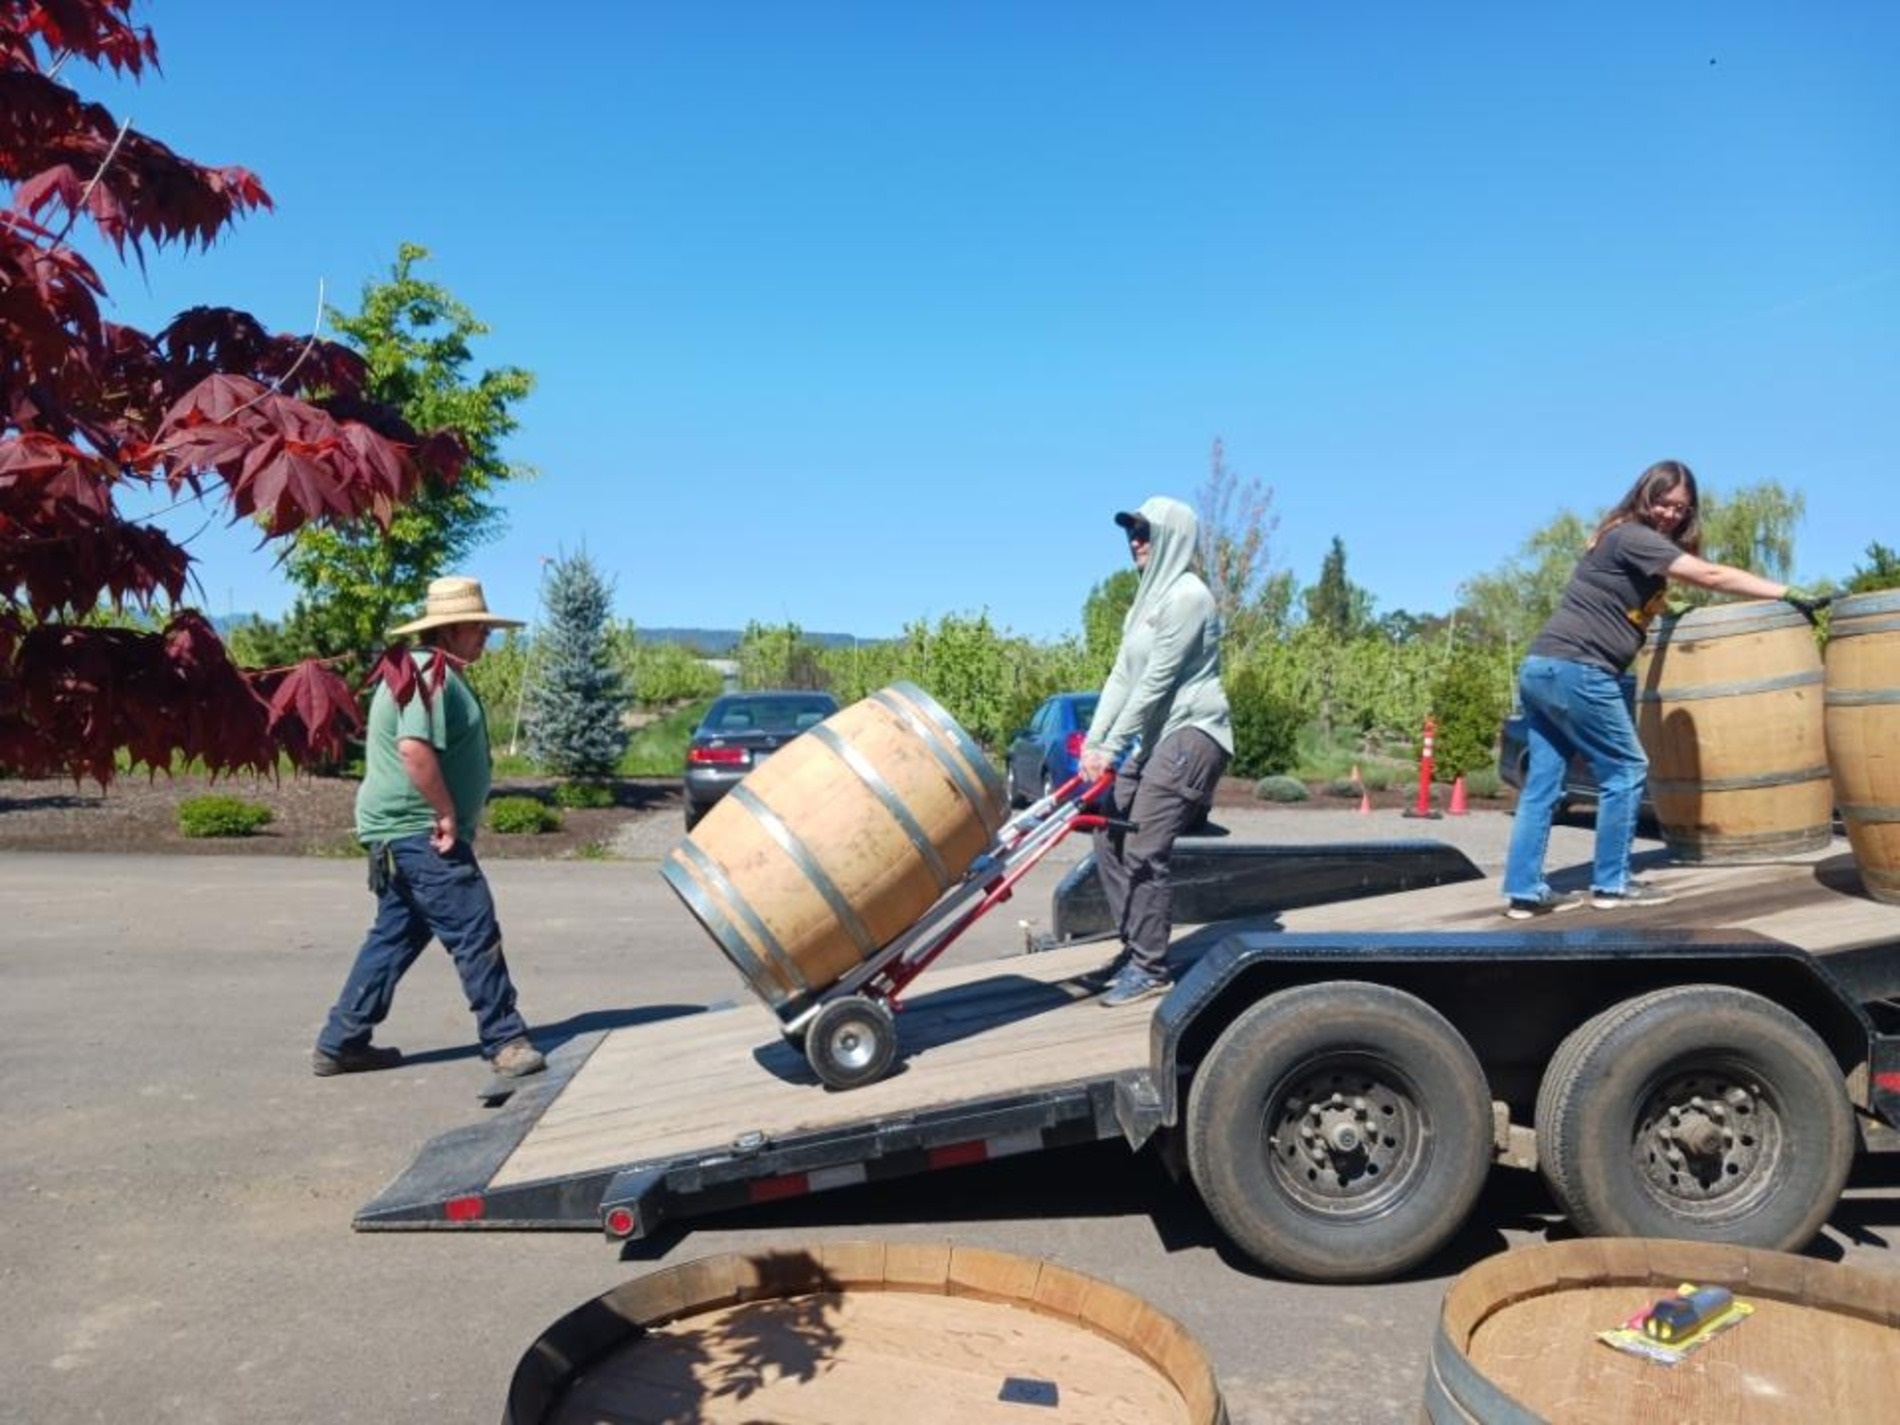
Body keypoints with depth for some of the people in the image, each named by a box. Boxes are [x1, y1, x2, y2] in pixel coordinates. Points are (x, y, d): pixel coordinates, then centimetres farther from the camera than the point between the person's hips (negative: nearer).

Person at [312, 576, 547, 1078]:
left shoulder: (436, 672, 18)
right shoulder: (431, 672, -15)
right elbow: (414, 749, -28)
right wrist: (447, 814, -21)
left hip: (404, 833, 11)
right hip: (422, 833, -11)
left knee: (396, 935, 16)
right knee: (476, 932, -6)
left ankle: (340, 1044, 22)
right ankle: (505, 1043, 1)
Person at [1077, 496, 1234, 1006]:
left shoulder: (1187, 595, -13)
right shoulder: (1149, 596, 15)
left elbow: (1155, 682, -18)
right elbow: (1123, 675, 11)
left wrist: (1111, 747, -17)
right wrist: (1093, 741, 3)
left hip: (1190, 733, -9)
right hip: (1151, 734, 9)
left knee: (1143, 850, -12)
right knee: (1109, 838, 7)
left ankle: (1150, 967, -2)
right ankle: (1134, 948, 18)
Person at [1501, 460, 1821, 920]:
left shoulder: (1626, 540, 23)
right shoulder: (1632, 536, -6)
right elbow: (1711, 576, -11)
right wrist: (1789, 593, -10)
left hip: (1540, 667, 9)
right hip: (1575, 670, -9)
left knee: (1543, 781, 7)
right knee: (1625, 769, 2)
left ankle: (1524, 891, 6)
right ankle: (1611, 883, 8)